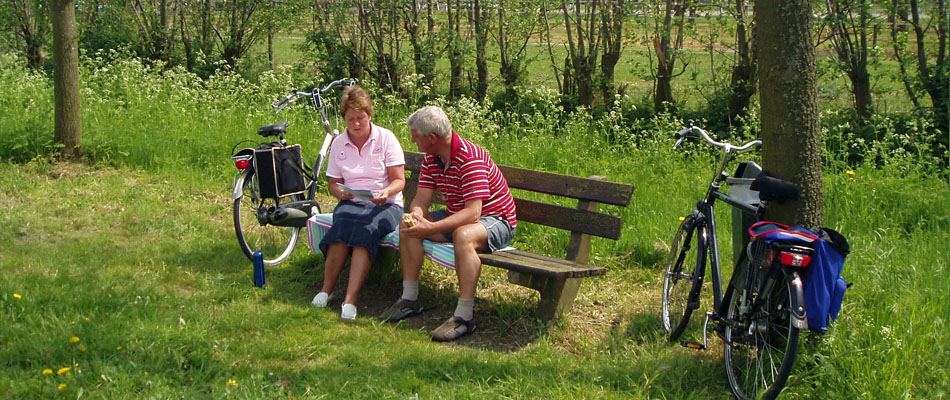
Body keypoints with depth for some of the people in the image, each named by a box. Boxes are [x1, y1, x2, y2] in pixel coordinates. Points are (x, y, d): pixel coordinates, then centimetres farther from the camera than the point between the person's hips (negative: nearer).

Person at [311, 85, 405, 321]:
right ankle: (326, 288, -27)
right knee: (343, 222, -34)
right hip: (350, 203, 2)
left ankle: (350, 299, -42)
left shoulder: (386, 138, 2)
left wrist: (387, 192, -23)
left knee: (367, 229, -36)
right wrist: (340, 192, -9)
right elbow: (333, 184, 16)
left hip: (385, 205, -2)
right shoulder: (338, 144, 12)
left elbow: (399, 180, 0)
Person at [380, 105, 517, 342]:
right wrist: (415, 215, -26)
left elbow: (473, 213, -35)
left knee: (463, 235, -39)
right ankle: (410, 299, 3)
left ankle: (464, 317, -35)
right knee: (407, 227, -2)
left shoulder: (470, 158, -28)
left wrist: (431, 228, -42)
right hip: (456, 217, 9)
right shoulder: (431, 158, 0)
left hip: (495, 220, -9)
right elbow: (421, 199, -1)